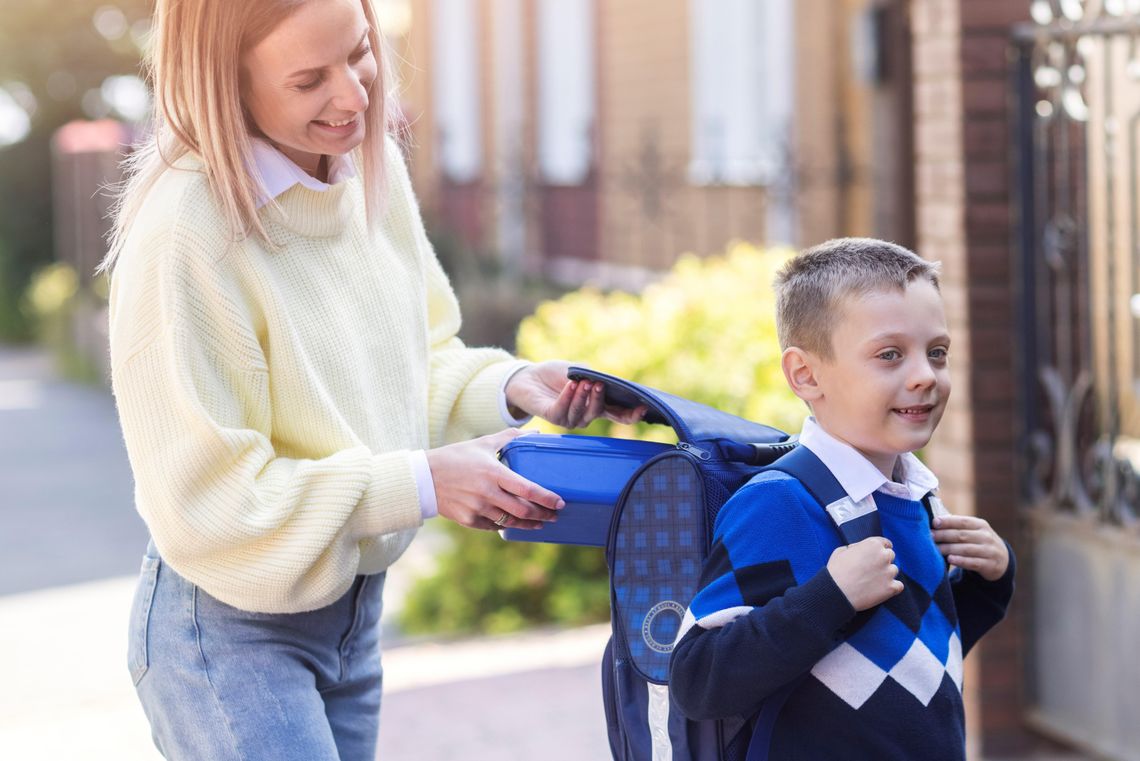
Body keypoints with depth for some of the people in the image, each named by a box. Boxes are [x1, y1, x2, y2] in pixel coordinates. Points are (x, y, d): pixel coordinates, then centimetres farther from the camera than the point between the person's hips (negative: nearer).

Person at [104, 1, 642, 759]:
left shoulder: (373, 168, -3)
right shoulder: (183, 234, -25)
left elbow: (418, 363, 10)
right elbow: (204, 503, -23)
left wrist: (510, 387, -10)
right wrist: (420, 483, -25)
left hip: (355, 611, 7)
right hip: (232, 631, -7)